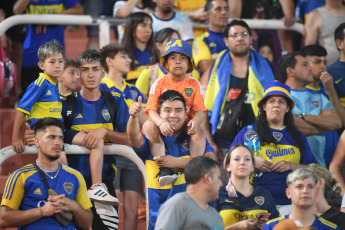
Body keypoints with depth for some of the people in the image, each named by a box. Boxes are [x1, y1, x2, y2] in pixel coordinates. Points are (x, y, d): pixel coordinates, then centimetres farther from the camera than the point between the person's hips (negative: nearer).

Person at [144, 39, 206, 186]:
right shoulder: (159, 83, 0)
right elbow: (151, 110, -11)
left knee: (199, 129, -29)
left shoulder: (194, 84, 4)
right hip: (163, 128, -1)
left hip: (185, 128, 1)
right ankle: (163, 169, -41)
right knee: (149, 126, -31)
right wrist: (161, 123, -34)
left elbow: (200, 110, -6)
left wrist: (195, 121, -31)